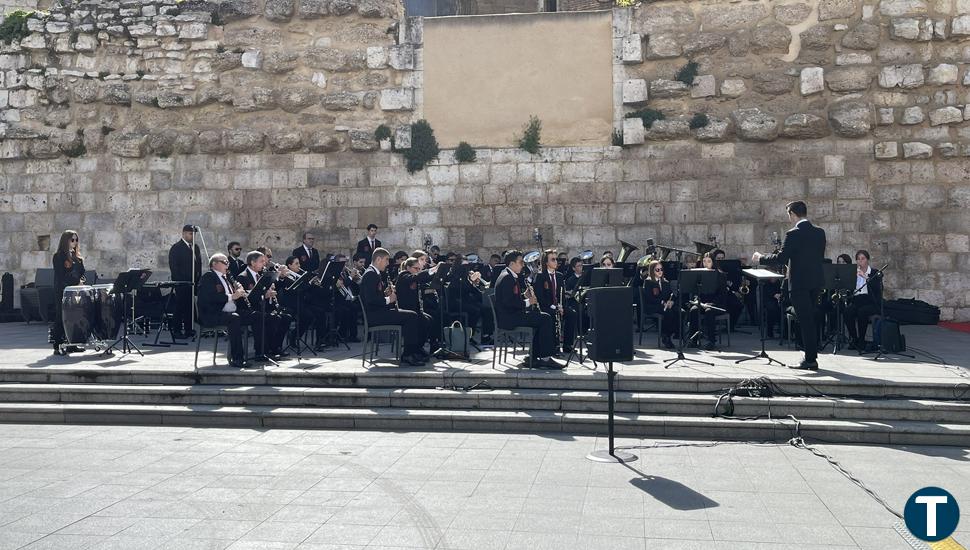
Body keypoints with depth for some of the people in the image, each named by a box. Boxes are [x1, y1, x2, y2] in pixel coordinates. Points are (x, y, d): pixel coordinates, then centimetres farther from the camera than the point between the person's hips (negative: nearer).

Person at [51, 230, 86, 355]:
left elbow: (82, 272, 18)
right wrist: (76, 282, -15)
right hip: (62, 291, -6)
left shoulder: (77, 257, 17)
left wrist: (82, 281, -3)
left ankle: (71, 344, 9)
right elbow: (60, 276, -11)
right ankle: (58, 346, -5)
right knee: (61, 317, -6)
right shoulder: (58, 256, -3)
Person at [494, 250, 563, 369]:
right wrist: (527, 302, -15)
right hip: (508, 318, -11)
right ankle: (545, 358, -10)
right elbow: (508, 302, -24)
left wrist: (524, 295, 7)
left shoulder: (510, 276, 18)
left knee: (543, 318, 12)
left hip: (511, 314, 11)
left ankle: (533, 358, 9)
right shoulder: (507, 277, -15)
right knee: (545, 318, -14)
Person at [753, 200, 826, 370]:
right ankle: (812, 357, 21)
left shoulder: (793, 234, -16)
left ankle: (810, 360, 0)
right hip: (815, 281, 7)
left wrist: (760, 258, -3)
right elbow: (820, 256, 16)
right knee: (810, 320, 16)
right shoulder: (820, 232, 7)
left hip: (799, 283, -7)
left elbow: (781, 258, -18)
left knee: (805, 321, -3)